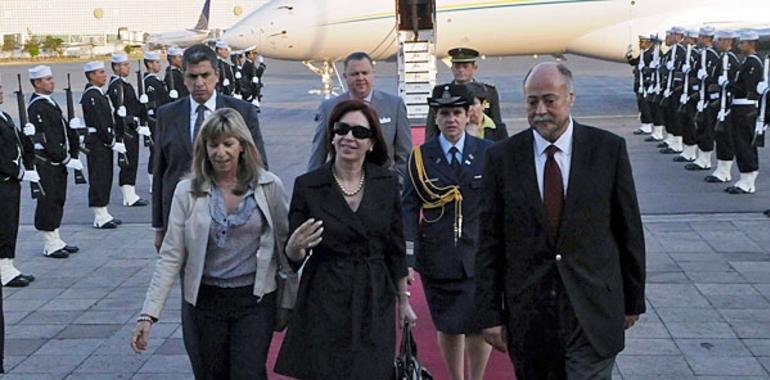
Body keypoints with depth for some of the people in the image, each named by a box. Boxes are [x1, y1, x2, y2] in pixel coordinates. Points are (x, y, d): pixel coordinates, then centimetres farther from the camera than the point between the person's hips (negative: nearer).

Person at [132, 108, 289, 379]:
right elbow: (171, 256, -4)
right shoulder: (187, 191, -3)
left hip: (255, 299, -1)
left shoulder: (269, 186, -4)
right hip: (206, 301, 2)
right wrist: (149, 314, -10)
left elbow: (286, 243, 2)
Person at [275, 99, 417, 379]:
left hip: (374, 303, 2)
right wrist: (296, 246, -22)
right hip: (324, 304, -1)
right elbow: (293, 258, 0)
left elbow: (396, 249, 9)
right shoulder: (307, 186, -4)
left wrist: (403, 300, 13)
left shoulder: (387, 183, 2)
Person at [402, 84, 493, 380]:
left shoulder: (488, 153, 3)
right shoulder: (421, 156, 2)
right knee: (448, 327, 10)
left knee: (479, 326, -4)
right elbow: (409, 207, 0)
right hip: (437, 255, 1)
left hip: (479, 255, -1)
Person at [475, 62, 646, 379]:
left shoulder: (608, 149, -2)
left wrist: (633, 299, 8)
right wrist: (490, 313, -1)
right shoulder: (502, 157, 0)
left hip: (593, 310, -1)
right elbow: (489, 242, 1)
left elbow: (629, 230, 4)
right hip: (527, 314, 1)